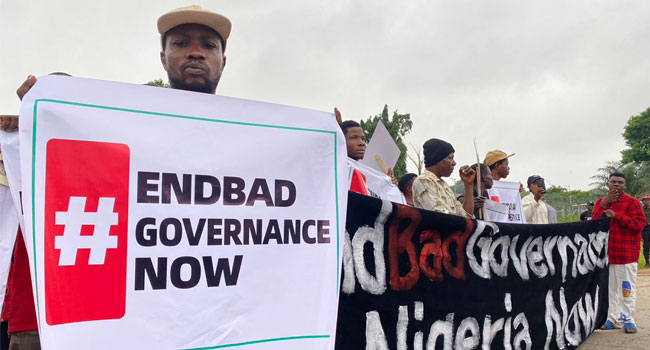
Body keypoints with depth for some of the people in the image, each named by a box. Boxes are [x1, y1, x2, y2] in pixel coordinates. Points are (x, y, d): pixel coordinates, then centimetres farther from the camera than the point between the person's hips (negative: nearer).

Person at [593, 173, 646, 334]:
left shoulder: (632, 202, 0)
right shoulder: (600, 202, 14)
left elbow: (640, 223, -11)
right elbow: (594, 222, 1)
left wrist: (616, 215, -17)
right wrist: (604, 203, -8)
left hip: (626, 253, -4)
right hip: (606, 252, 4)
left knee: (627, 287, -1)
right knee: (610, 287, 9)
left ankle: (628, 319, 8)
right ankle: (613, 318, 18)